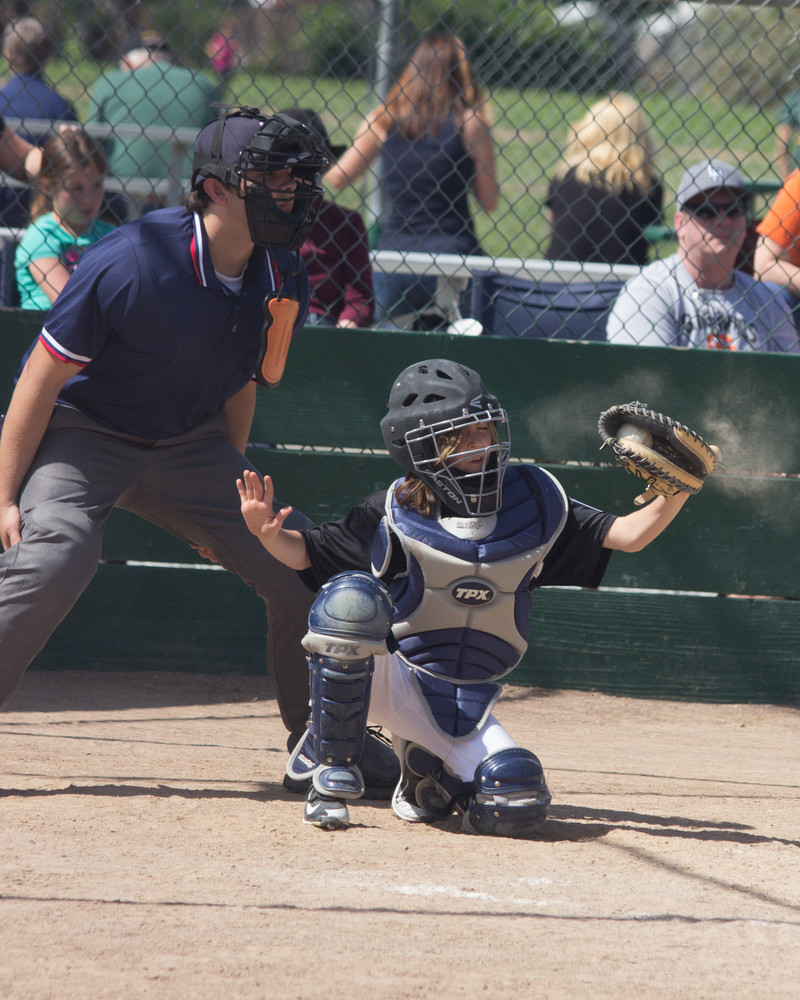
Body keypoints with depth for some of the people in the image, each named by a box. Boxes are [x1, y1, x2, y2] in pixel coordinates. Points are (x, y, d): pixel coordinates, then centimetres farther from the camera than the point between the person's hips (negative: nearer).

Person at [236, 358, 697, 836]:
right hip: (391, 681, -2)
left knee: (516, 803, -24)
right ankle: (333, 770, -16)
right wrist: (267, 532, -22)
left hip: (466, 707, 2)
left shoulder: (532, 502, -1)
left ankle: (427, 771, 14)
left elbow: (626, 535, -2)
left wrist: (675, 495, -20)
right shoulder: (394, 514, -8)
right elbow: (305, 553, 0)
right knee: (350, 597, -33)